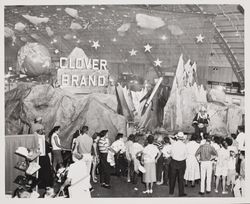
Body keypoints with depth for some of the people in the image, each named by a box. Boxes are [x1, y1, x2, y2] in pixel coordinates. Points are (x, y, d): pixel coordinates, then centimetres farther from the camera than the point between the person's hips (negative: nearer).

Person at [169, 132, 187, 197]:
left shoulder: (173, 144, -10)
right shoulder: (184, 145, -12)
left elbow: (171, 154, -3)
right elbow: (186, 155, -4)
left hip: (174, 162, 1)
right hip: (182, 162, -1)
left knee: (172, 177, 15)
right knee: (181, 178, 8)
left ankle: (171, 191, 25)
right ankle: (181, 193, 12)